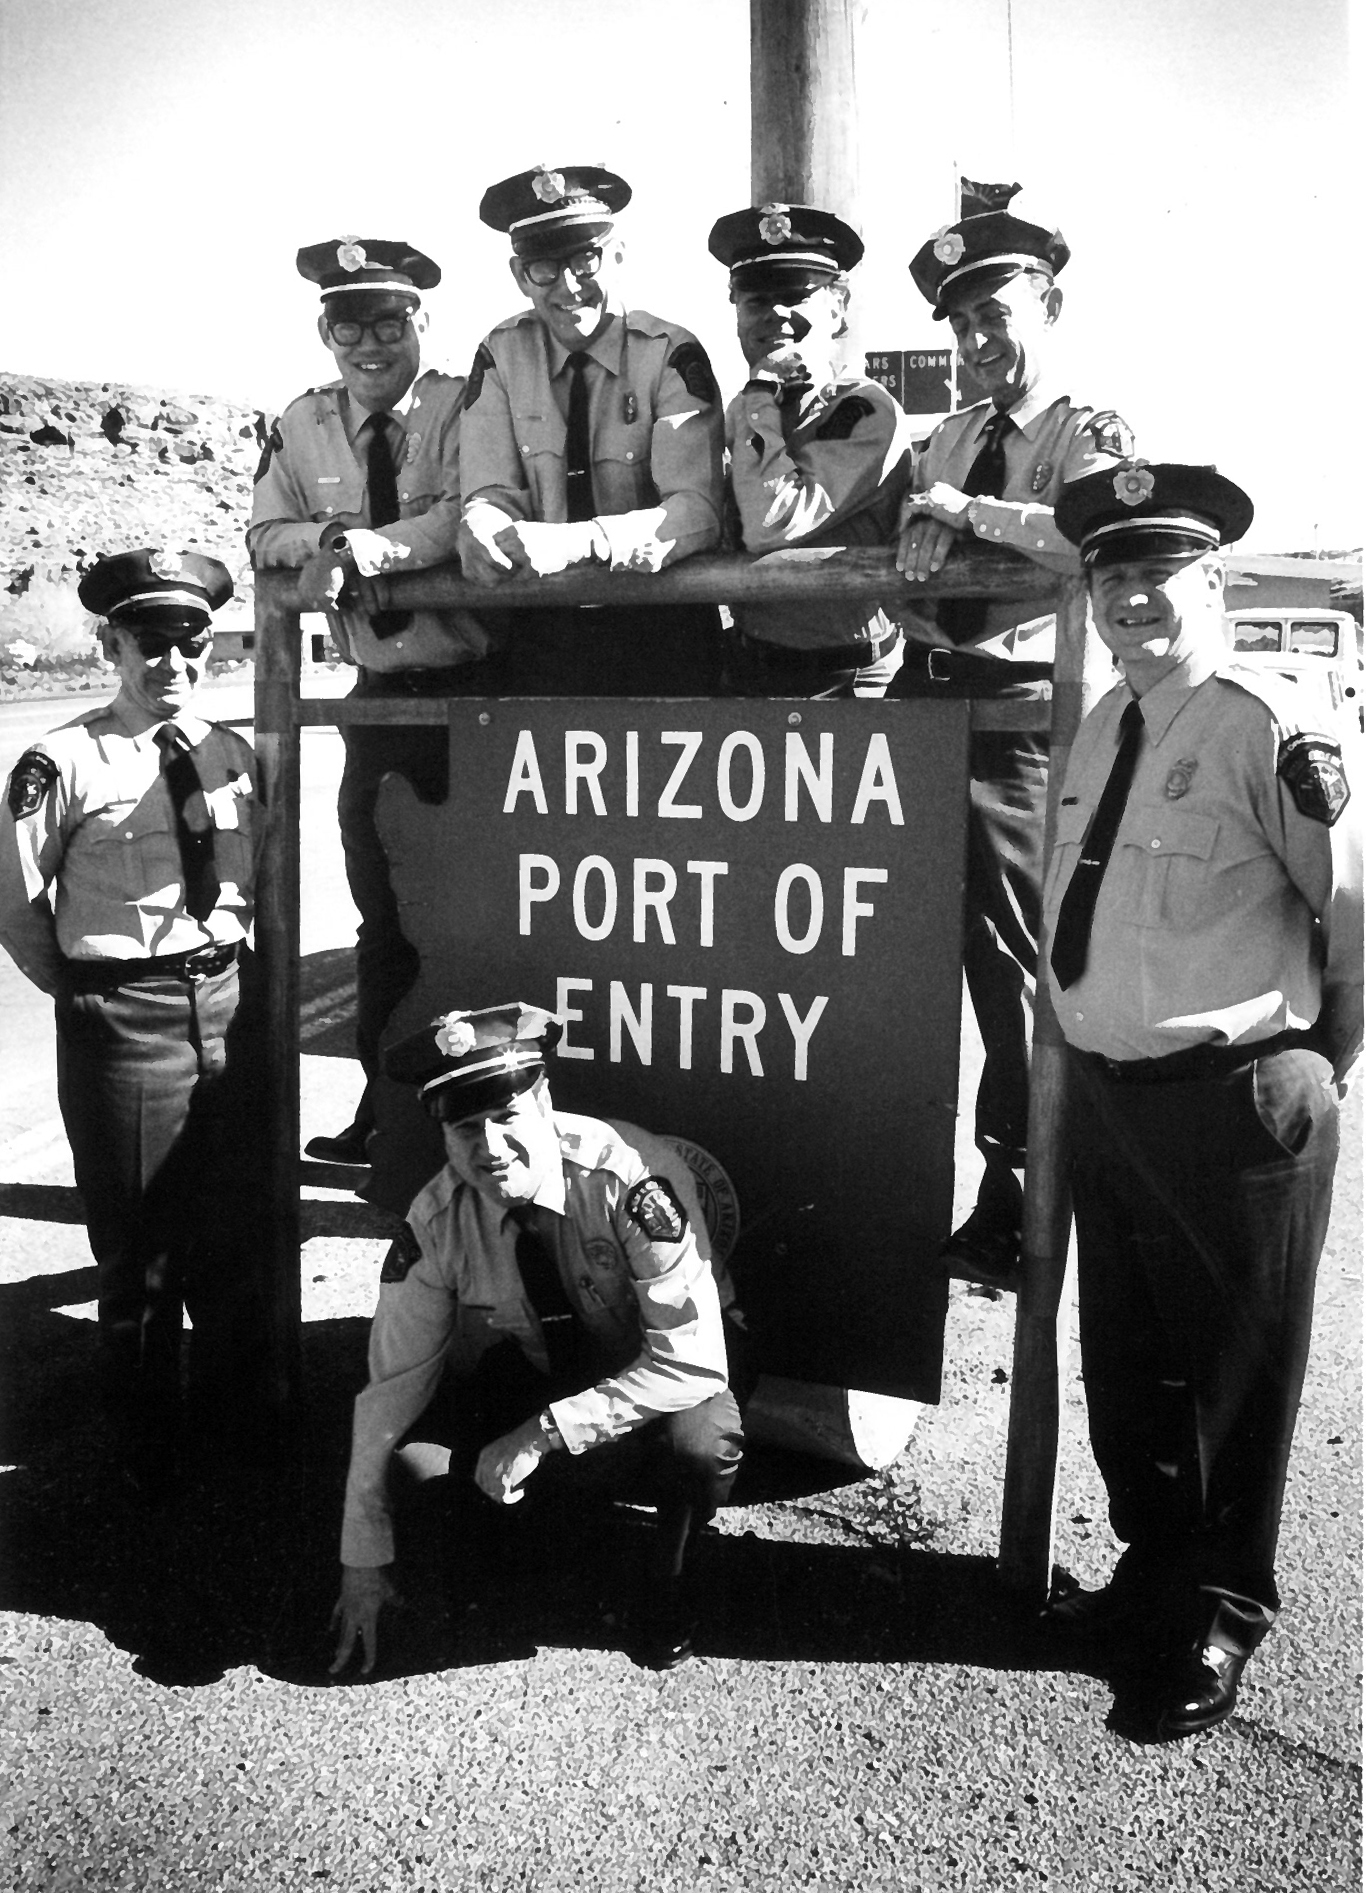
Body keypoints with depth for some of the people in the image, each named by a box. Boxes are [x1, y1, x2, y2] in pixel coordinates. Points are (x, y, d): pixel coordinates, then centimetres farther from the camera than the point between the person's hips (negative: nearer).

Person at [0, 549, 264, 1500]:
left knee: (228, 1234, 18)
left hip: (227, 1005, 5)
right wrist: (84, 991, 0)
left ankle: (235, 1413, 39)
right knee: (140, 1245, 7)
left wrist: (239, 972, 9)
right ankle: (151, 1456, 27)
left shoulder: (234, 755, 5)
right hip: (122, 1020, -4)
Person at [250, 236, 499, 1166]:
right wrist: (325, 538, -13)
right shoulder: (302, 425, 10)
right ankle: (387, 1096, 25)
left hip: (475, 680, -5)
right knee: (382, 905, 11)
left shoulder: (463, 407, -6)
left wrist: (361, 551, -28)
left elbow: (469, 518, -21)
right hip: (379, 692, 5)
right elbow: (265, 537, 8)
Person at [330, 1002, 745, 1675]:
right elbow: (392, 1387, -14)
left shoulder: (628, 1177, -33)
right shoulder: (437, 1221, -21)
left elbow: (692, 1361, -33)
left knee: (704, 1443, -33)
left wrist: (543, 1434, -34)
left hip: (652, 1362, -3)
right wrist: (363, 1562, -11)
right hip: (528, 1365, 3)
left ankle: (665, 1580, 0)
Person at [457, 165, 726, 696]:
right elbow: (489, 497, 0)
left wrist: (578, 542, -29)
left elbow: (697, 511, -15)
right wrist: (491, 534, -25)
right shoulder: (501, 356, 4)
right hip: (542, 628, 2)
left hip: (662, 631, -2)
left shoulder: (669, 354, -4)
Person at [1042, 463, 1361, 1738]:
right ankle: (1154, 1567, 43)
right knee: (1124, 1359, 20)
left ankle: (1221, 1611, 32)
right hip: (1103, 1090, 8)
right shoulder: (1104, 725, 7)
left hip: (1232, 1103, -7)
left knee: (1232, 1370, 11)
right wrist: (1092, 1053, 13)